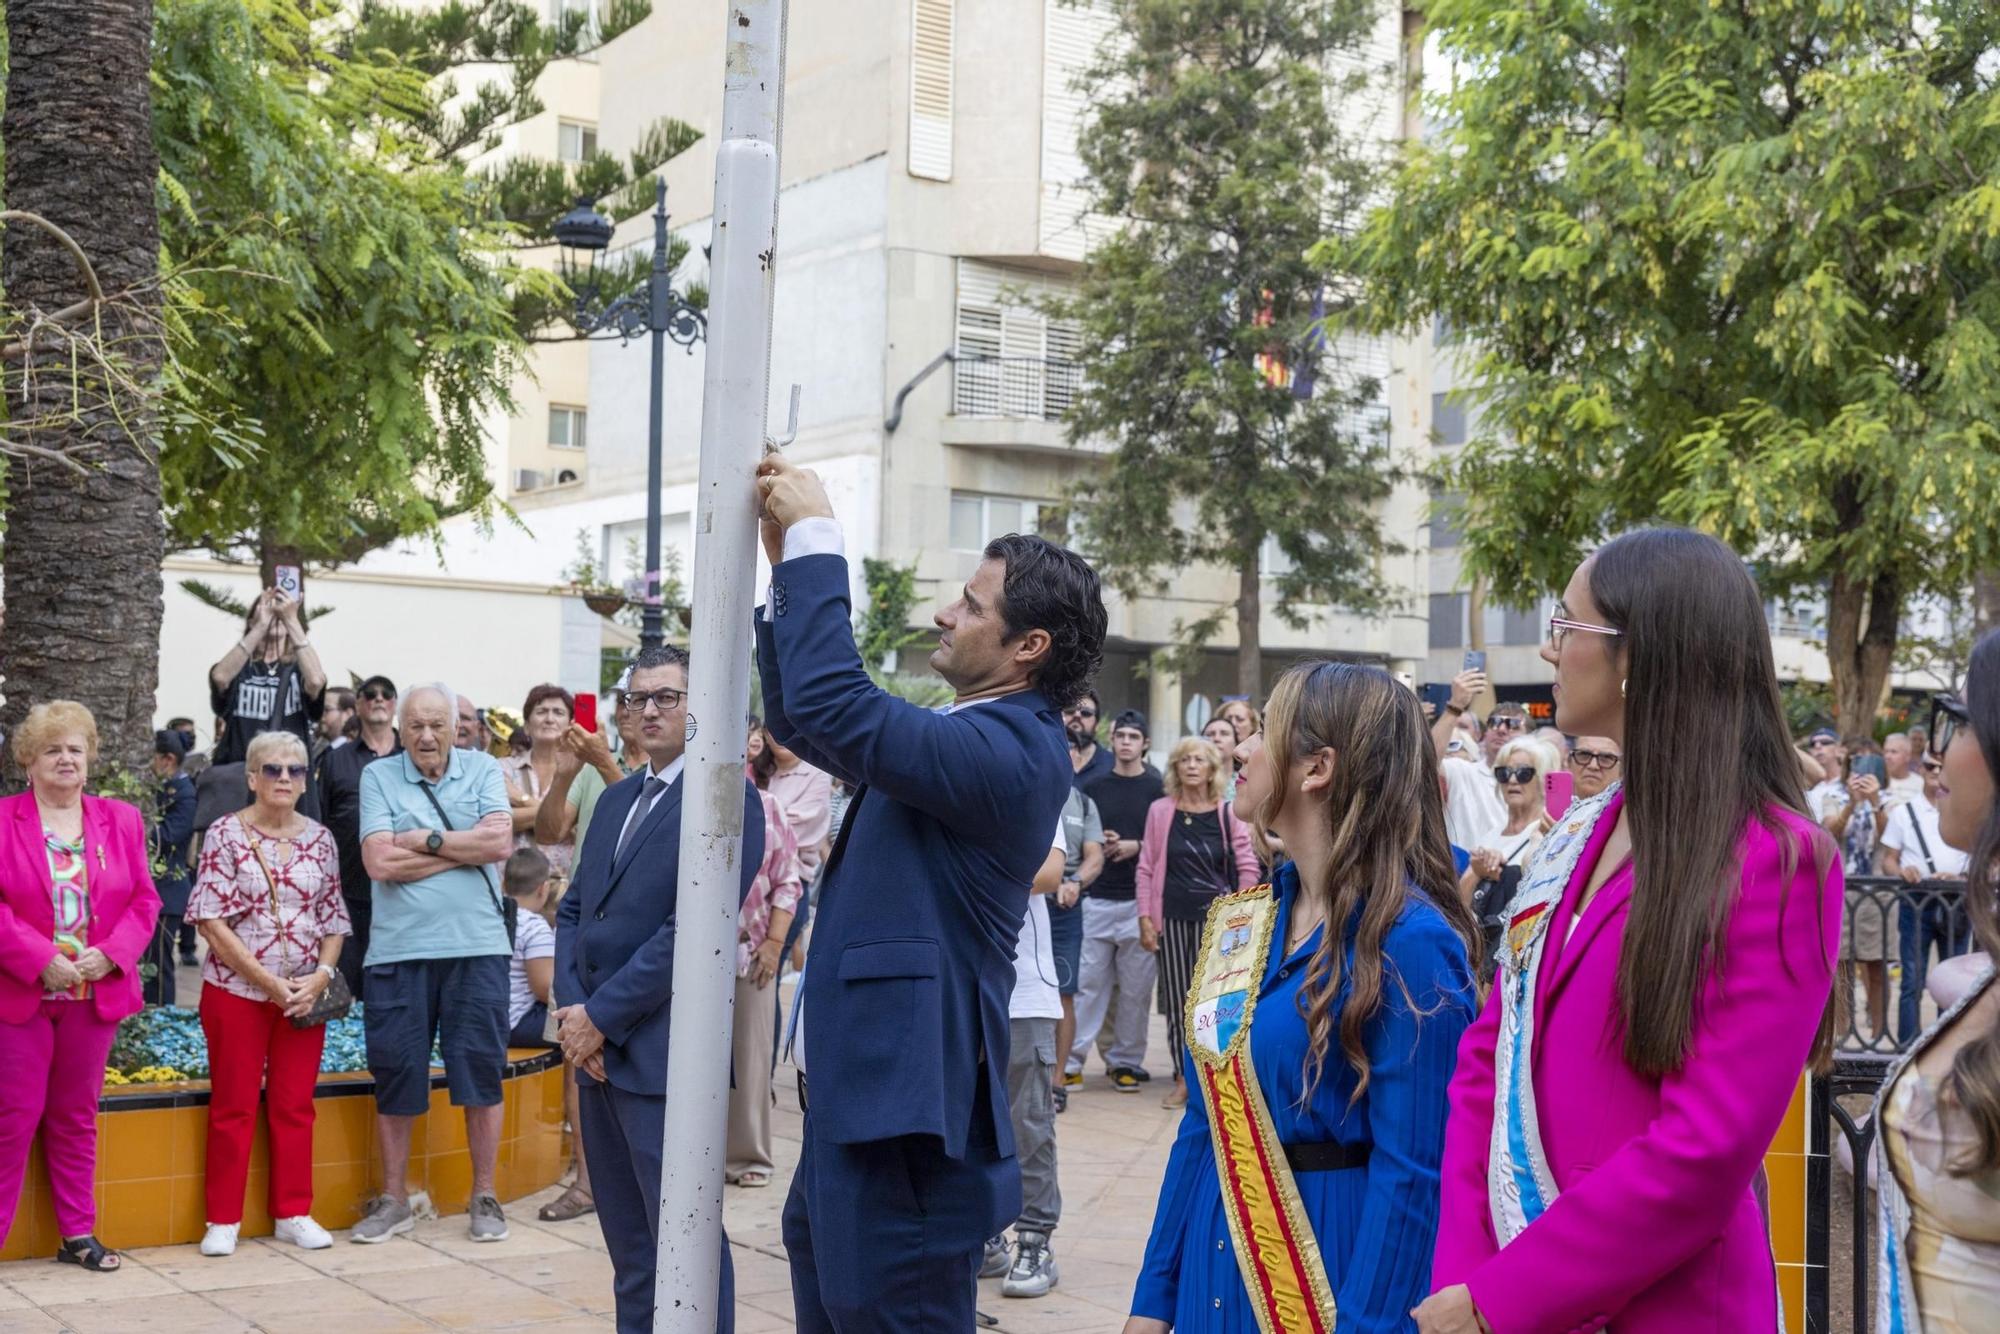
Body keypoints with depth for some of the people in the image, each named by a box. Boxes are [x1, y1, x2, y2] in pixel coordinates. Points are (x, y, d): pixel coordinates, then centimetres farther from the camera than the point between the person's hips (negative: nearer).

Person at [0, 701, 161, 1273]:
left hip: (97, 991, 3)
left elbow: (144, 900, 6)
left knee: (77, 1117, 12)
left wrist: (111, 954, -10)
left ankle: (78, 1234, 19)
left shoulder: (121, 821, 8)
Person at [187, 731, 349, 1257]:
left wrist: (321, 976, -9)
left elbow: (334, 918, 9)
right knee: (234, 1107, 2)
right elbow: (213, 922, -11)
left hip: (305, 993, 3)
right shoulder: (225, 835, -6)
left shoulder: (320, 839, 5)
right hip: (236, 989, -3)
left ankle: (293, 1213, 17)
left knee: (295, 1106, 8)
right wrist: (268, 982, -15)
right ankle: (223, 1219, 10)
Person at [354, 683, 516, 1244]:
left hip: (476, 946, 0)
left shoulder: (482, 770, 6)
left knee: (481, 1073, 4)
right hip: (398, 948, 0)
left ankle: (484, 1197, 16)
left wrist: (426, 840, -9)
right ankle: (393, 1200, 20)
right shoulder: (378, 777, 4)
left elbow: (501, 843, -8)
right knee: (394, 1077, 6)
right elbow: (380, 862, -9)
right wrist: (465, 848, -6)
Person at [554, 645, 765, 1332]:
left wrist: (601, 1017, -15)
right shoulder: (616, 798, 16)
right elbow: (574, 908, 14)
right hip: (597, 1045, 8)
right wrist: (571, 1007, -3)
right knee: (626, 1243, 14)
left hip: (661, 1053, -8)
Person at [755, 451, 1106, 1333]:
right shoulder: (968, 733, 13)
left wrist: (816, 540, -17)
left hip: (902, 1122, -10)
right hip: (858, 1102, 10)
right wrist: (785, 567, 11)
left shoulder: (1014, 751, -17)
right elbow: (799, 718, 23)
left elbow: (833, 703, -28)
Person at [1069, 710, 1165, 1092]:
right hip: (1097, 899, 1)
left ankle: (1126, 1061, 12)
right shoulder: (1094, 787, 11)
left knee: (1136, 986, 2)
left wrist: (1137, 846, -10)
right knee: (1088, 981, 0)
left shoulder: (1157, 789, 5)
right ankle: (1071, 1059, 3)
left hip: (1140, 901, -1)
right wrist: (1098, 843, -4)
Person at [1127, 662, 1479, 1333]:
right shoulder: (1240, 921, 5)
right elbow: (1204, 1121, 9)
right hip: (1216, 1262, 7)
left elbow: (1412, 1176, -18)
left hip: (1333, 1265, -7)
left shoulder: (1410, 943, -17)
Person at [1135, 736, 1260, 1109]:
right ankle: (1183, 1077, 11)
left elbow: (1247, 867, 2)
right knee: (1177, 999, 4)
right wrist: (1145, 919, -1)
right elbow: (1147, 867, 5)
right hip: (1173, 917, 1)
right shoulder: (1160, 811, 5)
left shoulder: (1228, 813, 2)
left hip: (1216, 916, -1)